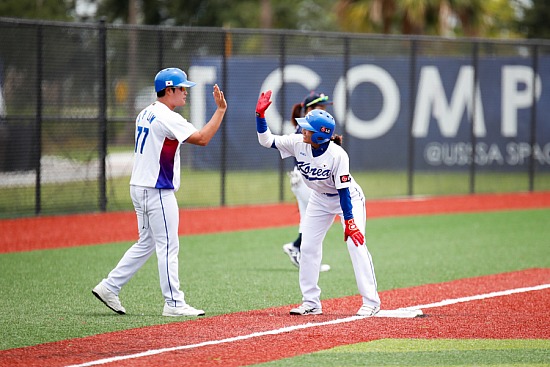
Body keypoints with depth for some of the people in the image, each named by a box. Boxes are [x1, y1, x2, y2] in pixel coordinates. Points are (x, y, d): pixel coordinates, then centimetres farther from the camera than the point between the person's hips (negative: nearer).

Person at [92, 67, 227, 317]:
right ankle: (174, 303, -2)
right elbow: (202, 139, -21)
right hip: (157, 191, -10)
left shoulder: (145, 114, 13)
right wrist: (220, 110, -16)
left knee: (146, 244, 16)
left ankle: (109, 287, 15)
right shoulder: (167, 118, -16)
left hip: (140, 188, 10)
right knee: (168, 247, -4)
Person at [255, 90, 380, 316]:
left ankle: (371, 302, -11)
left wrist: (349, 222, -30)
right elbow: (266, 140, -15)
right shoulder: (298, 144, -19)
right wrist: (260, 114, -28)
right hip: (320, 199, 6)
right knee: (308, 247, 2)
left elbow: (343, 191, -28)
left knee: (356, 245, -16)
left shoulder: (337, 155, -32)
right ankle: (311, 302, 10)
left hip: (349, 198, -6)